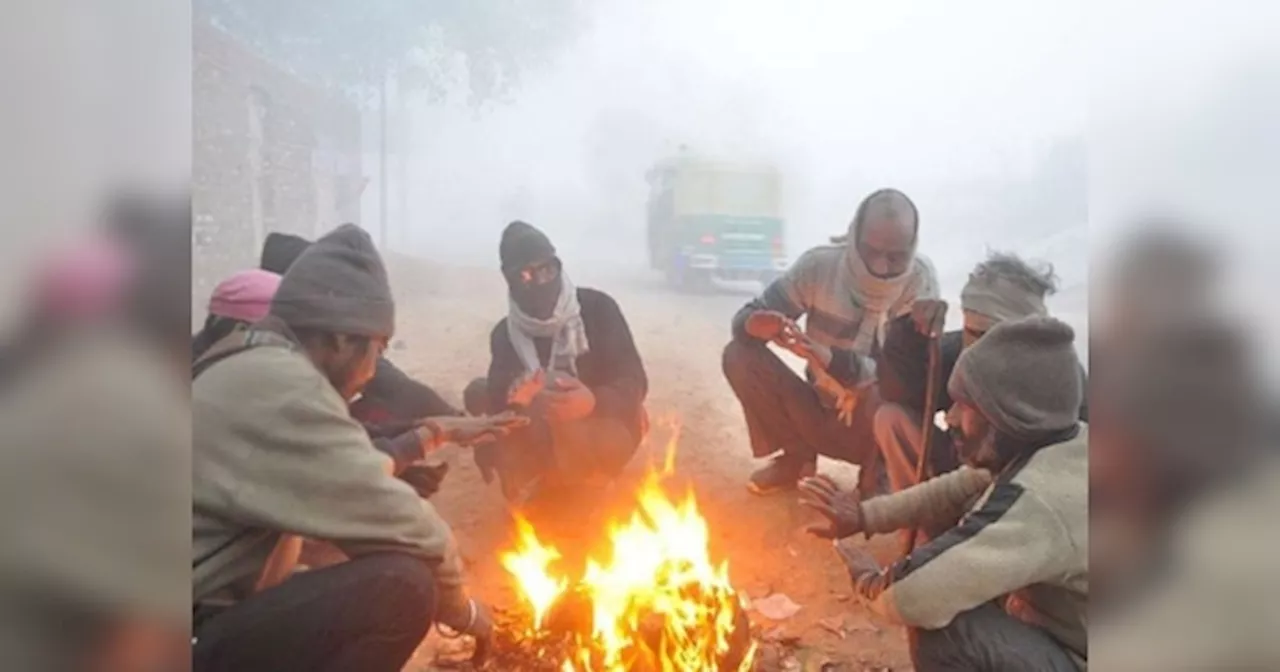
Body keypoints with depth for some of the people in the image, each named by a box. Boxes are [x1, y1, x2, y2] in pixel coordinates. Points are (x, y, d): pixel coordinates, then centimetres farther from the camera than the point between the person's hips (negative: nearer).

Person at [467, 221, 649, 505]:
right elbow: (497, 400, -16)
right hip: (541, 435, 4)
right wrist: (527, 403, -42)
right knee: (479, 392, -16)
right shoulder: (505, 333, -6)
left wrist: (592, 401, -42)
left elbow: (634, 383, -20)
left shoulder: (597, 307, -16)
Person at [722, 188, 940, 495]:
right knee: (740, 355, -17)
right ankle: (797, 455, 4)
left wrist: (836, 362, -42)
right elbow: (744, 319, -11)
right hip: (821, 412, 3)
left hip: (874, 427, -3)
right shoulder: (819, 264, -15)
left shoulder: (921, 279, -19)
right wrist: (762, 324, -38)